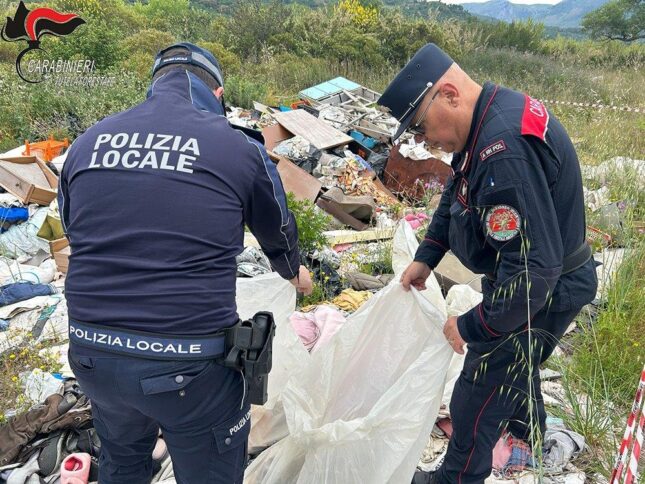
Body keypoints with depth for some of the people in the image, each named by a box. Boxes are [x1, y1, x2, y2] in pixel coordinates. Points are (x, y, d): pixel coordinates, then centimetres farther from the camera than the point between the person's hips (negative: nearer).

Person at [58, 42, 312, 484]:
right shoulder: (237, 147, -7)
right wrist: (295, 271, 33)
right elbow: (278, 232, 10)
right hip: (190, 365, -4)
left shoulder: (86, 143, 4)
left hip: (93, 353, 5)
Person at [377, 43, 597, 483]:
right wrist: (426, 257, 7)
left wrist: (472, 327, -23)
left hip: (539, 293, -10)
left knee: (477, 399, 6)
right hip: (527, 273, 10)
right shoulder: (492, 115, -4)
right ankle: (527, 427, 61)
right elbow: (457, 193, 11)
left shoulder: (505, 153, -37)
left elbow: (533, 268, -36)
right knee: (515, 358, 33)